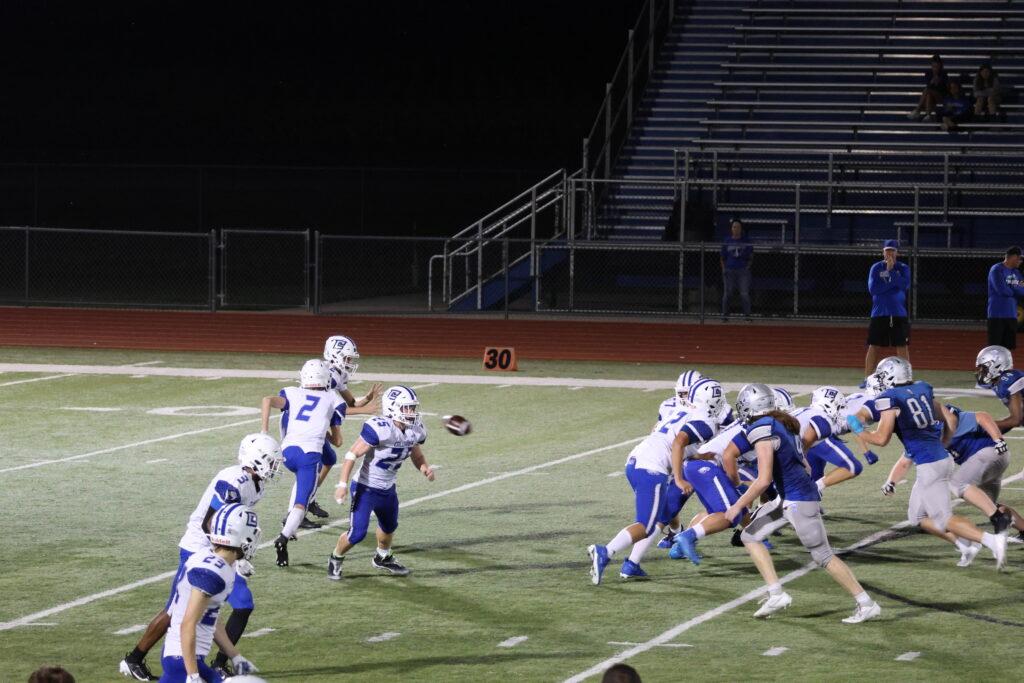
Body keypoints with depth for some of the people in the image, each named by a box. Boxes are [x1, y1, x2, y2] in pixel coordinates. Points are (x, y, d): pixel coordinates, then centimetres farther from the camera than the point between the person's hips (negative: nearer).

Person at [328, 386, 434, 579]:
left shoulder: (416, 431, -6)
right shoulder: (381, 429, -30)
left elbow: (417, 456, 12)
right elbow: (353, 454, -25)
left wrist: (425, 468, -12)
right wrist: (343, 484, -27)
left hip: (387, 490, 8)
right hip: (365, 488, -8)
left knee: (389, 527, 26)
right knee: (357, 533, -9)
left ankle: (383, 558, 54)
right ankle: (335, 560, 19)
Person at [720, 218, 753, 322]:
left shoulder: (746, 240, 5)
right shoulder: (727, 241, 6)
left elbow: (751, 256, 11)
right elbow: (722, 257, 12)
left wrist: (748, 266, -2)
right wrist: (723, 269, 0)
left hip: (743, 271, -1)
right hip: (729, 270, 1)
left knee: (745, 294, -5)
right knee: (726, 293, 2)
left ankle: (747, 315, -1)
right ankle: (725, 315, 9)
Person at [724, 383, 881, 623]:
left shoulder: (763, 431, -18)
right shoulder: (785, 424, 10)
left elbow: (763, 480, -22)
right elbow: (805, 466, 18)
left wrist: (738, 506, -11)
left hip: (799, 500, -10)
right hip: (787, 498, 10)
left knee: (823, 555, 1)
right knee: (750, 536, 12)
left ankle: (867, 605, 8)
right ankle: (776, 594, 8)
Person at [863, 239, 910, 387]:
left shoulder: (903, 268, 5)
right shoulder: (876, 268, 5)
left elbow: (905, 285, -13)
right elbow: (872, 288, -9)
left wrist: (891, 271, -14)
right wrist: (892, 282, -12)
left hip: (899, 314, 0)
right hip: (879, 313, 0)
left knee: (902, 346, -1)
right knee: (873, 346, 1)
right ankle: (867, 379, 6)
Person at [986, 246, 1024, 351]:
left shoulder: (1015, 272, 15)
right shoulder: (997, 270, -10)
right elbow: (1001, 290, -20)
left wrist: (1011, 288, -11)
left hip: (1011, 315, 8)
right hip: (997, 316, -8)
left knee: (1008, 347, 9)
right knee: (994, 349, -8)